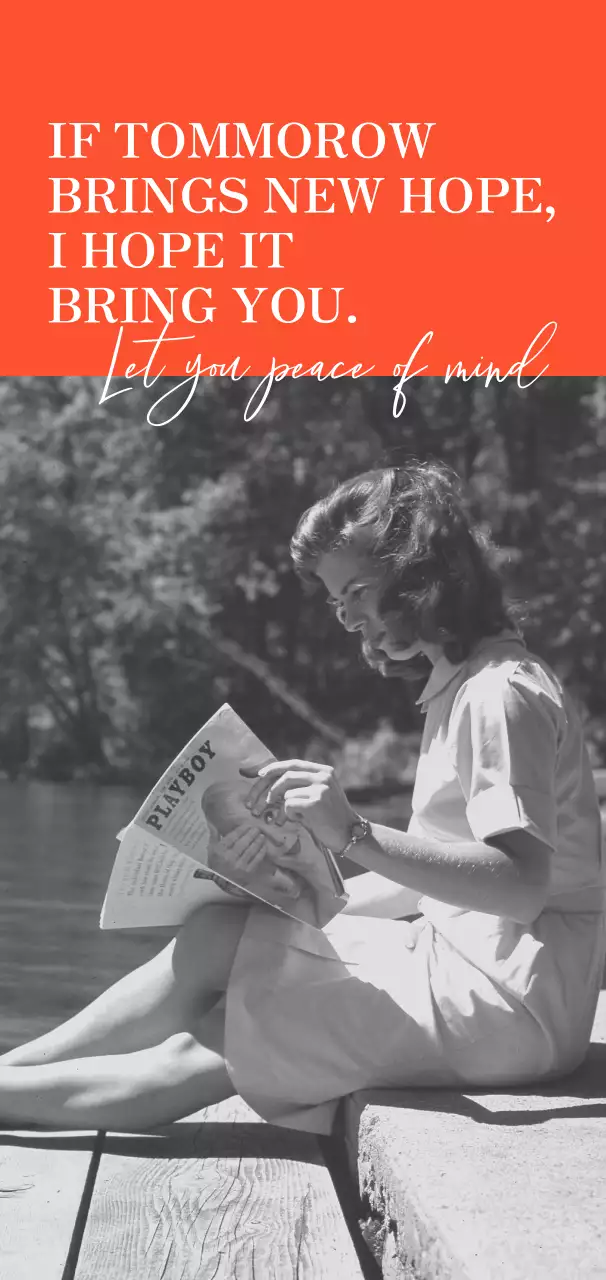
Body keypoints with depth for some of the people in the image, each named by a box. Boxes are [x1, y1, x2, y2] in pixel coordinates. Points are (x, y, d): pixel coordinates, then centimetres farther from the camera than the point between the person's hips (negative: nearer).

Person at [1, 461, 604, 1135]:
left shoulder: (502, 693, -14)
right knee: (200, 1052, -3)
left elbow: (521, 887, -26)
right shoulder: (460, 686, 18)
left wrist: (356, 835, -34)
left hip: (509, 1003, -9)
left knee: (213, 944, -11)